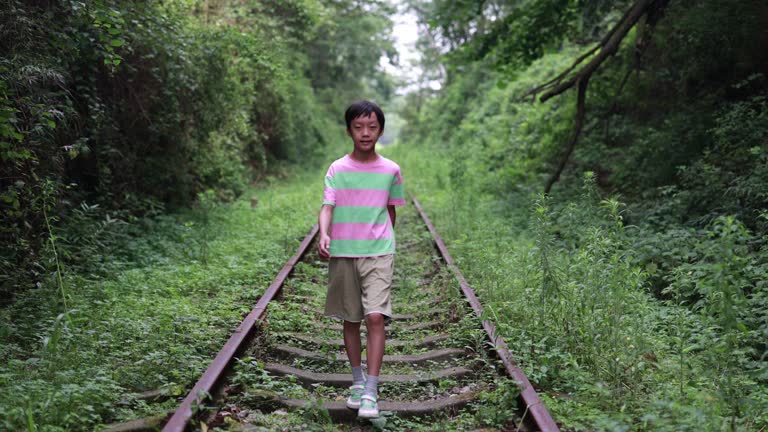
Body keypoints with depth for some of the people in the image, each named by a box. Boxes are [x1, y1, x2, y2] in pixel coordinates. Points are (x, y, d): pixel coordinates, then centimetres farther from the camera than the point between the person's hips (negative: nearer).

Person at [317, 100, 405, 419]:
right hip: (343, 254, 1)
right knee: (351, 319, 10)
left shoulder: (390, 170, 3)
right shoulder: (337, 169, 0)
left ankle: (371, 392, -8)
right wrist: (324, 234, -28)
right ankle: (357, 381, 27)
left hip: (378, 253, -1)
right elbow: (327, 206, -10)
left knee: (376, 317, -13)